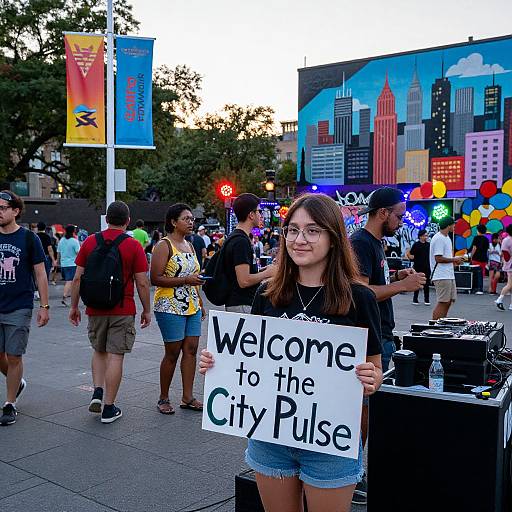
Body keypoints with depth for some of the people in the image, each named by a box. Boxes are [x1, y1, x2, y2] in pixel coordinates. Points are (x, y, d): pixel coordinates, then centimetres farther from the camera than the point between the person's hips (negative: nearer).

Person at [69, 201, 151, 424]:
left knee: (99, 351, 23)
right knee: (115, 356, 2)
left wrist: (74, 306, 12)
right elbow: (142, 283, -7)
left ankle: (97, 393, 10)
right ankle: (109, 408, 7)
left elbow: (78, 278, 3)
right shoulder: (134, 246, -6)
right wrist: (147, 310, 4)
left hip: (96, 309, 3)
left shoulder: (90, 242, 1)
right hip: (123, 311, -3)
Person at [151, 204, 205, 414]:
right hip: (170, 307, -7)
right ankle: (163, 399, 14)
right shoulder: (164, 246, -9)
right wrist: (186, 280, -21)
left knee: (191, 350, 5)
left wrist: (201, 304, 20)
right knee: (172, 353, -1)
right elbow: (155, 278, -17)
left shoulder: (190, 246, 15)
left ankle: (187, 397, 13)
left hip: (192, 307, 7)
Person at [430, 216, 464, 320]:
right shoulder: (438, 239, -15)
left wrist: (455, 260, 8)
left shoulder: (447, 238, 18)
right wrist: (454, 259, -11)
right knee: (443, 302, -8)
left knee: (449, 301, 13)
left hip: (449, 275, 10)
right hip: (441, 276, -10)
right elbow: (438, 258, -20)